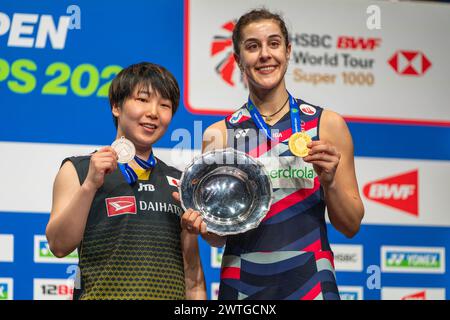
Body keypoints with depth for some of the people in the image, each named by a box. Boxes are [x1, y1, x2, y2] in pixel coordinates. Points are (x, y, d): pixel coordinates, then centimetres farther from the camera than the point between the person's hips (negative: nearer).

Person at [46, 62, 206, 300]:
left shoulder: (179, 182, 16)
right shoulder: (78, 170, 6)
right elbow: (59, 246, -6)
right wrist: (90, 185, -14)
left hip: (170, 293, 3)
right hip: (104, 294, -2)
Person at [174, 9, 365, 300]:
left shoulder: (327, 125, 0)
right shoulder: (219, 135, 1)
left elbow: (351, 226, 3)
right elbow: (218, 237, 4)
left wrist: (330, 181, -14)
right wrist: (202, 224, -17)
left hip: (310, 284, 0)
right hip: (242, 286, 1)